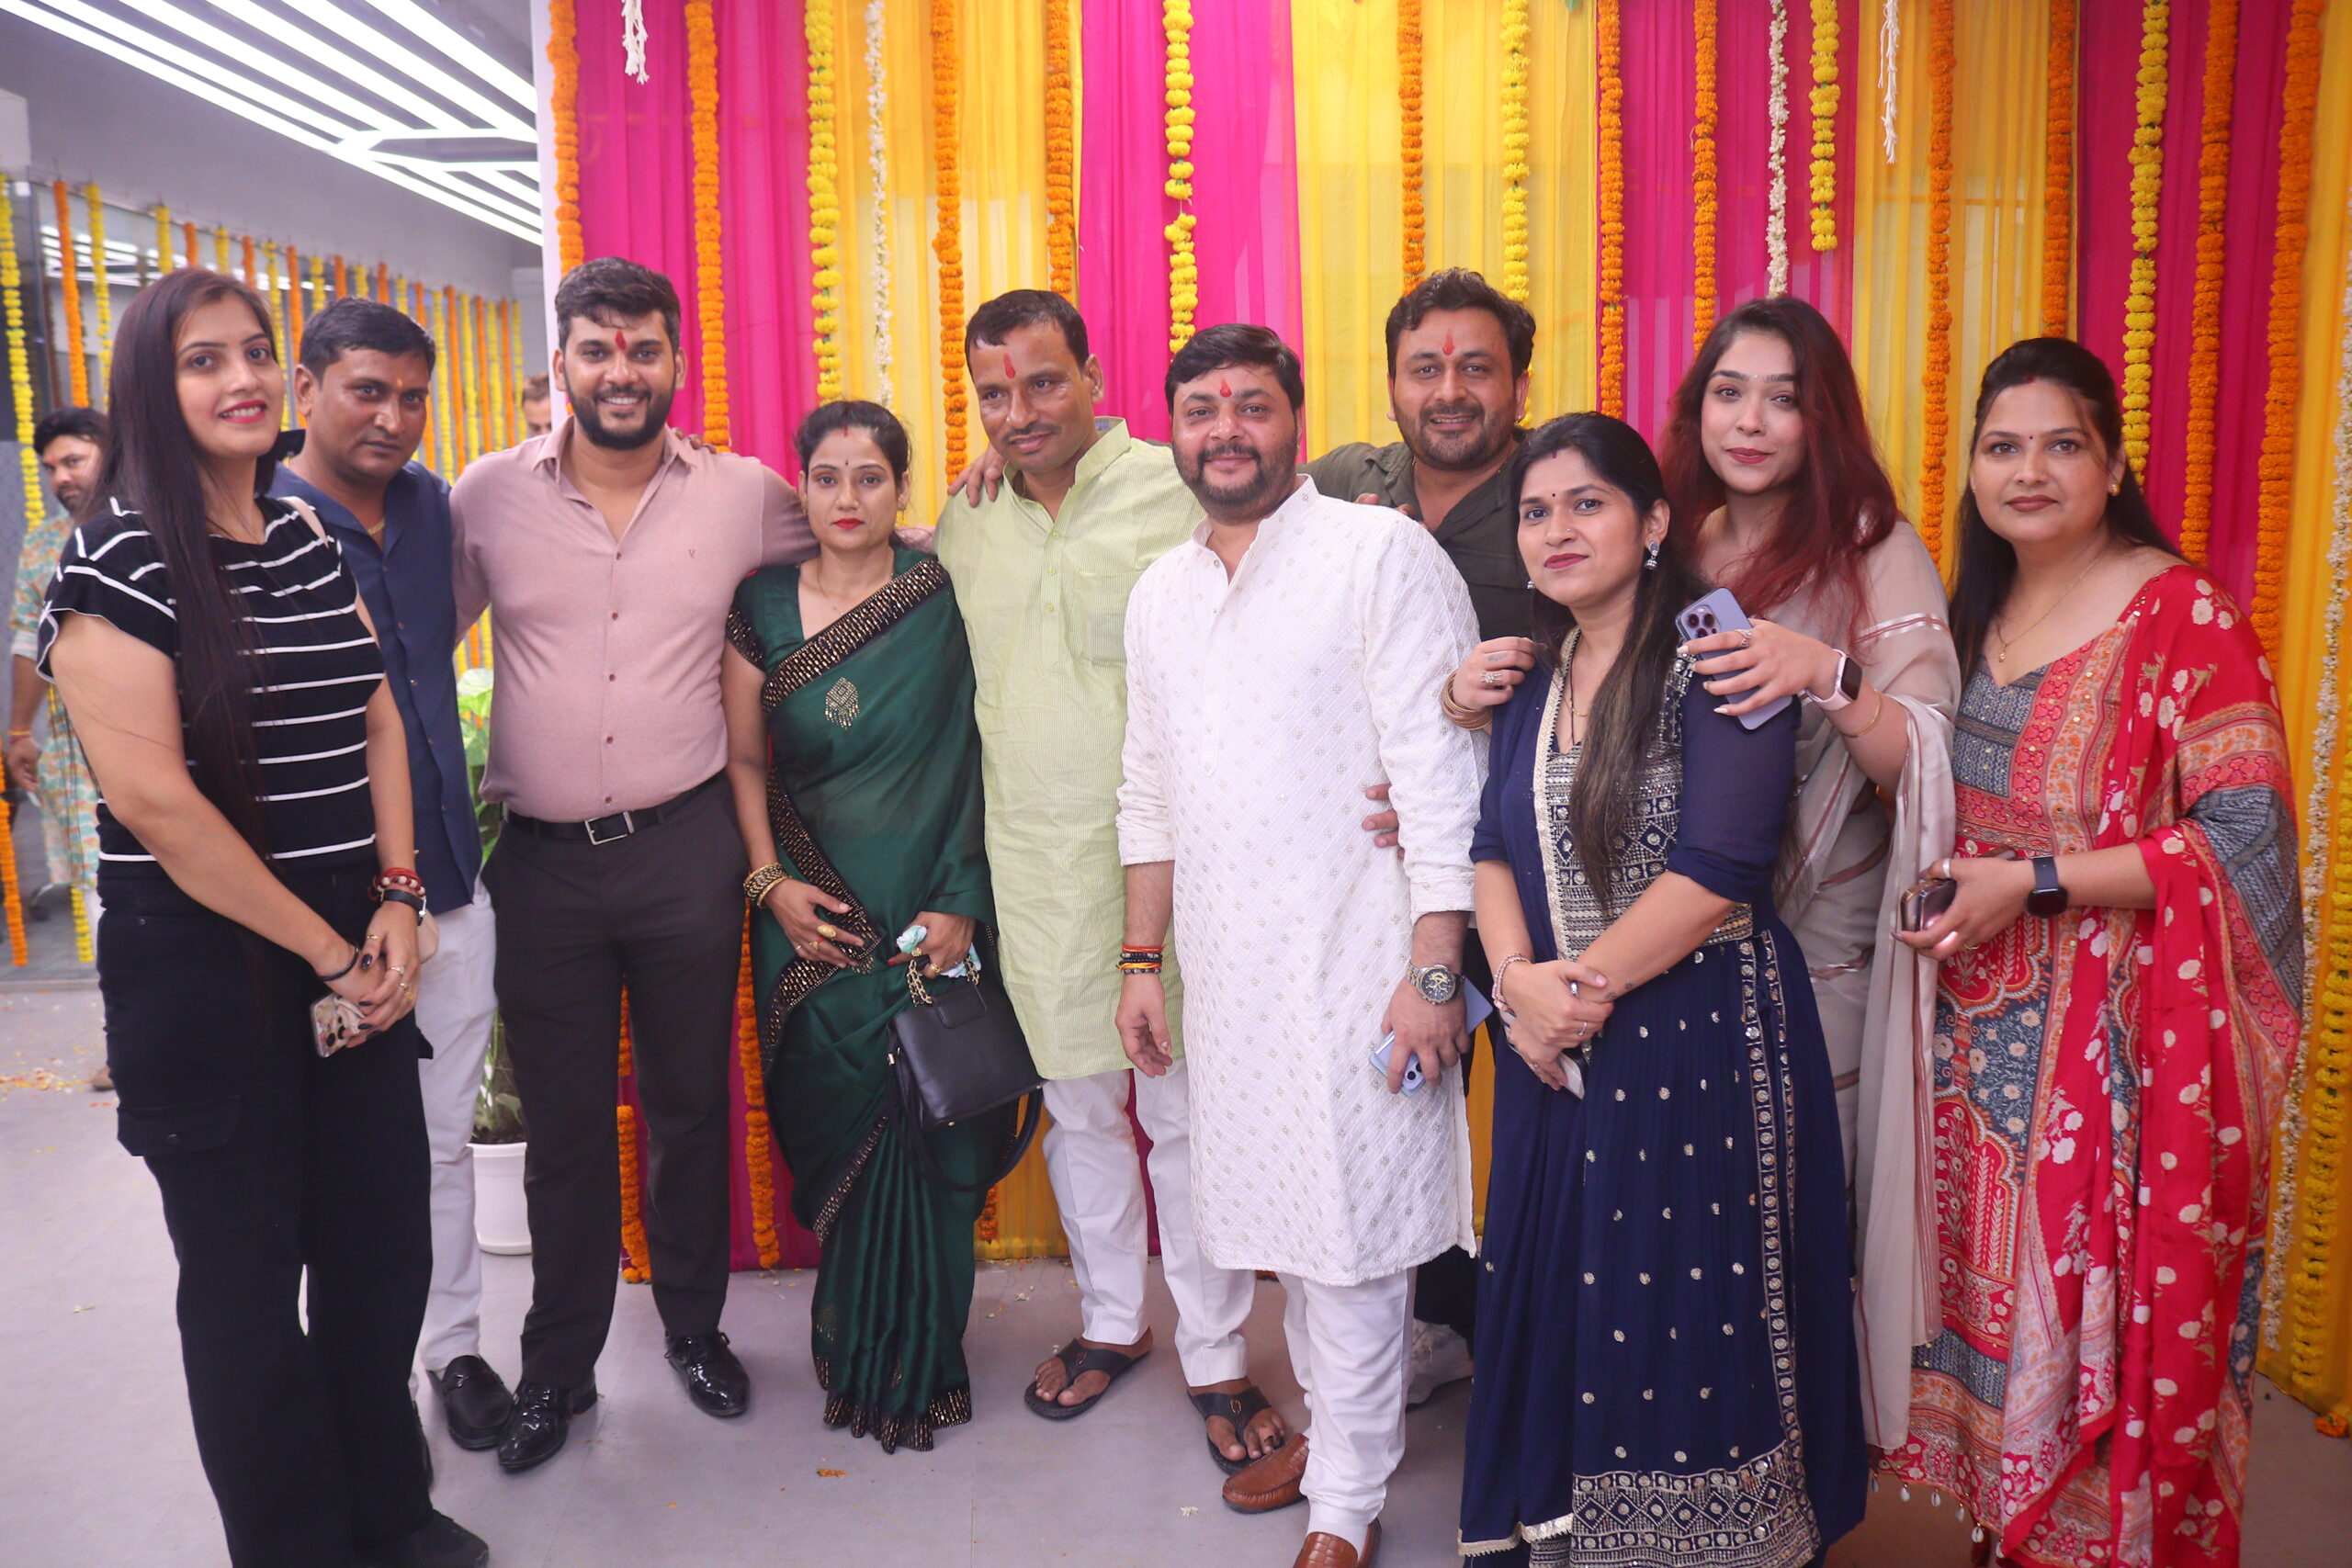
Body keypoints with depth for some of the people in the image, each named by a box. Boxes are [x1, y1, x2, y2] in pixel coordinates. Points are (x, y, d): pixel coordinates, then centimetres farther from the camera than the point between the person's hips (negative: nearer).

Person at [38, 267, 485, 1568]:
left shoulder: (315, 539, 9)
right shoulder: (119, 556, -11)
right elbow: (148, 795, -17)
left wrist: (396, 902, -3)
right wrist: (326, 954, -12)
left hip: (359, 948, 6)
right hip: (204, 961, -6)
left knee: (383, 1249, 14)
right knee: (247, 1278, 9)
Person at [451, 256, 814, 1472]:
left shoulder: (745, 496, -1)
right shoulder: (489, 494, -1)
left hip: (686, 851, 0)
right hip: (540, 859, 0)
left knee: (690, 1106, 14)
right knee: (561, 1122, 12)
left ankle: (695, 1327, 35)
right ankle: (558, 1365, 30)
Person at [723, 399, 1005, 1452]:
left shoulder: (946, 598, -2)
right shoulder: (762, 606, 4)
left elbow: (983, 759, -4)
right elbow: (743, 758, 9)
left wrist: (963, 902, -10)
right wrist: (772, 883, -2)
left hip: (935, 914, -1)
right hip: (814, 919, 2)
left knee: (930, 1128, 1)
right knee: (837, 1127, 6)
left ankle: (919, 1355, 22)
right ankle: (854, 1345, 29)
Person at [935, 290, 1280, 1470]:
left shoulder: (1178, 492, -8)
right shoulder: (962, 522, 8)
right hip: (1031, 862, 5)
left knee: (1185, 1110, 5)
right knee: (1077, 1105, 17)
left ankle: (1215, 1355, 23)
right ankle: (1110, 1319, 37)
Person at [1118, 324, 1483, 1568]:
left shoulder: (1381, 554, -8)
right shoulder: (1160, 592, 13)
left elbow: (1440, 775, -13)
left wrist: (1434, 968, -17)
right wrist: (1142, 961, 15)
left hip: (1353, 966, -6)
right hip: (1227, 972, 6)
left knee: (1350, 1238, 1)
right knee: (1283, 1221, 17)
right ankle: (1331, 1418, 38)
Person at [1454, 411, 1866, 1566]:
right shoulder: (1532, 677, 10)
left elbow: (1716, 871, -18)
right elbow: (1493, 848, 7)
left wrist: (1585, 986, -12)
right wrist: (1520, 980, -9)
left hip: (1700, 1038, -6)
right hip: (1557, 1046, 6)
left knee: (1691, 1313, 4)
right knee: (1561, 1303, 15)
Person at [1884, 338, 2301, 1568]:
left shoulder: (2182, 613, -11)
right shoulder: (1980, 610, 9)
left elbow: (2245, 839, -16)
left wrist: (2030, 884, -18)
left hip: (2123, 1039, -6)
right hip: (1990, 1030, 6)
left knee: (2110, 1319, 3)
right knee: (1999, 1295, 13)